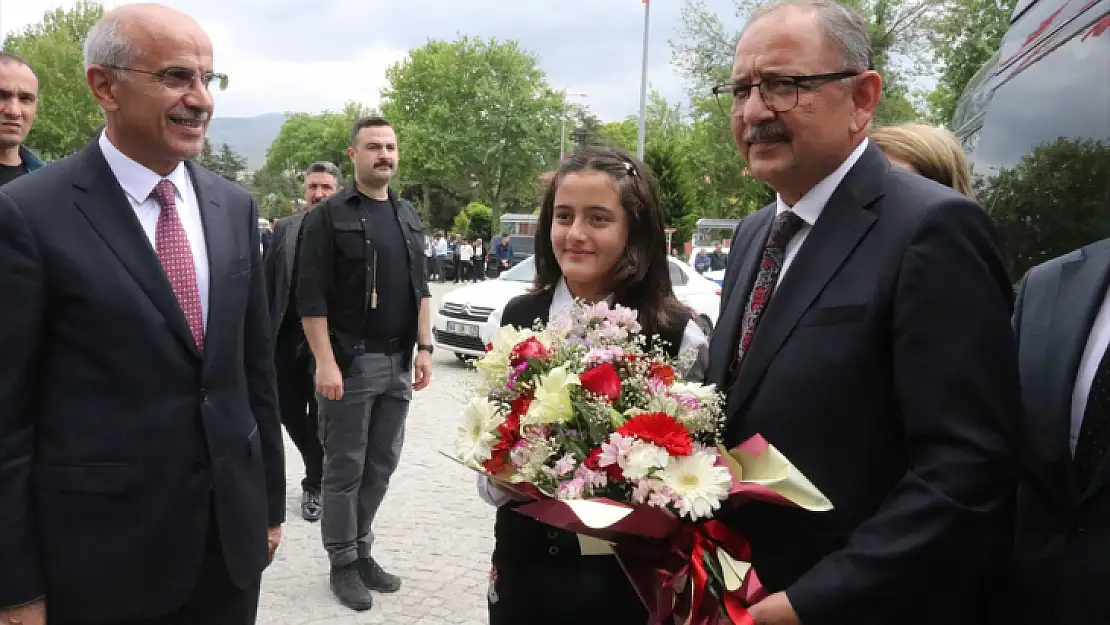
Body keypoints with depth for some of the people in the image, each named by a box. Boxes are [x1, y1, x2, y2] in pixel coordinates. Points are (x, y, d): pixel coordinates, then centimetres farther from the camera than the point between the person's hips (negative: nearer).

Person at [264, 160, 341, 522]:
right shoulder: (284, 228, 5)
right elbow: (268, 282, 5)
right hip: (287, 339, 4)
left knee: (319, 418, 8)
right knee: (289, 413, 13)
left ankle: (314, 485, 26)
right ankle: (318, 469, 38)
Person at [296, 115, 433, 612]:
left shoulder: (408, 216, 12)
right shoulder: (330, 215, -6)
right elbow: (311, 296, -11)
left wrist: (424, 349, 8)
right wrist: (325, 362, -17)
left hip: (398, 363, 6)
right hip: (350, 362, -5)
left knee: (382, 464, 12)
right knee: (345, 469, 4)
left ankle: (362, 549, 27)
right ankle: (343, 562, 18)